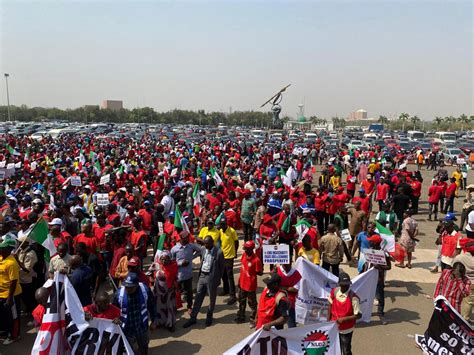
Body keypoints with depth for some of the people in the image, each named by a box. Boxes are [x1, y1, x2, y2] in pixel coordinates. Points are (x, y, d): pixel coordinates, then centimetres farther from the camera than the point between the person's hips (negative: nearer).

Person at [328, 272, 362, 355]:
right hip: (334, 327, 4)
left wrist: (343, 319, -24)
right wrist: (328, 320, 4)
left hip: (346, 330, -4)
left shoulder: (353, 297, -24)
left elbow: (358, 315, -19)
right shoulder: (334, 292, -11)